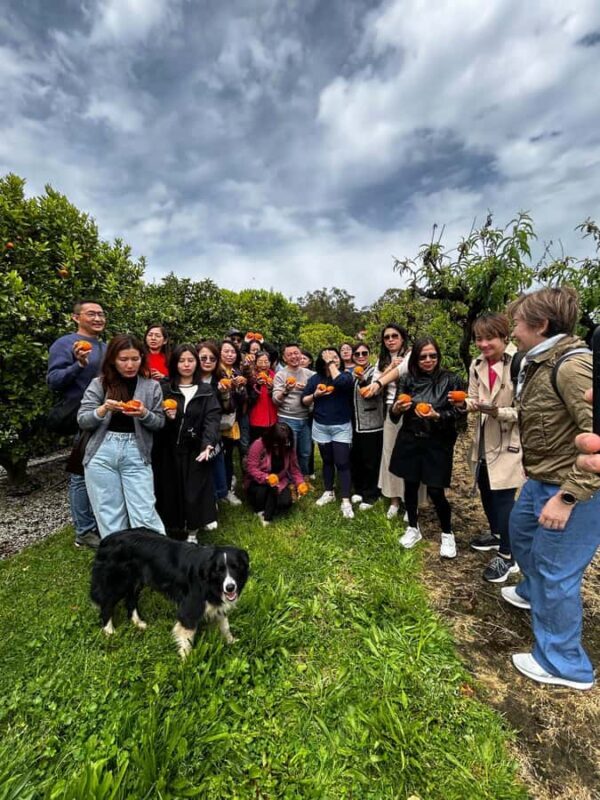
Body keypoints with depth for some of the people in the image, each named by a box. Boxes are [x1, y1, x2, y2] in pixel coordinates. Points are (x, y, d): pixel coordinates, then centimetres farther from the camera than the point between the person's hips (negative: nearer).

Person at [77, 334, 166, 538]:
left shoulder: (151, 386, 3)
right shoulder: (99, 384, 3)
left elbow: (160, 422, 6)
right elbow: (82, 421, 2)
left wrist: (144, 414, -15)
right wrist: (103, 410, -17)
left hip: (136, 454, -1)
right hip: (102, 453, 1)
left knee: (144, 513, -2)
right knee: (109, 513, 9)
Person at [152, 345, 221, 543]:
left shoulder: (206, 391, 4)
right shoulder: (164, 389, 5)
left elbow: (212, 419, -7)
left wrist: (208, 443, -23)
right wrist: (166, 417, -17)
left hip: (195, 450, 0)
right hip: (169, 450, 1)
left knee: (194, 491, 1)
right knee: (170, 490, 7)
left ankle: (192, 533, 21)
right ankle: (171, 531, 27)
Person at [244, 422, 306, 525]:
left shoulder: (289, 448, -10)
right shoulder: (258, 445, -23)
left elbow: (294, 469, -2)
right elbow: (251, 468, -23)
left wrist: (300, 483, -19)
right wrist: (266, 478, -37)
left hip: (280, 481, 2)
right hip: (258, 482, -2)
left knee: (286, 502, -24)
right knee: (261, 492, -35)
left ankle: (267, 516, 5)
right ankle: (260, 510, 0)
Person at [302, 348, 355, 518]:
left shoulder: (345, 375, -5)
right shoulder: (315, 378, 2)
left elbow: (341, 382, -31)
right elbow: (304, 401, 5)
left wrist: (332, 364, -19)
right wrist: (315, 395, -15)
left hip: (341, 427, -3)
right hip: (320, 426, 3)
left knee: (342, 462, -4)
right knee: (327, 460, 15)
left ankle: (346, 501, 2)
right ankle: (329, 493, 31)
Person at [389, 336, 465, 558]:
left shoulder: (451, 380, -6)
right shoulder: (407, 380, 1)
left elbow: (456, 413, -6)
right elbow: (394, 412, 3)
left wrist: (437, 416, -23)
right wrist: (396, 409, -19)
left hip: (438, 443, -2)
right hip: (409, 440, 3)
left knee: (435, 491, 0)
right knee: (410, 485, 12)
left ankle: (447, 534, 26)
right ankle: (413, 528, 34)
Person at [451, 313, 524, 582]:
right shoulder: (477, 365, 4)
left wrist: (496, 411, -31)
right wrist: (464, 403, -13)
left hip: (509, 440, -7)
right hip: (485, 438, 8)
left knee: (503, 496, -2)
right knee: (486, 490, 20)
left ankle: (508, 556, 18)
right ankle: (496, 533, 44)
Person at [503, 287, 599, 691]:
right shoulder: (540, 364, 7)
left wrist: (567, 497, -29)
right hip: (543, 480, 10)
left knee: (556, 571, 3)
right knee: (521, 533, 29)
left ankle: (565, 664, 26)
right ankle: (534, 592, 56)